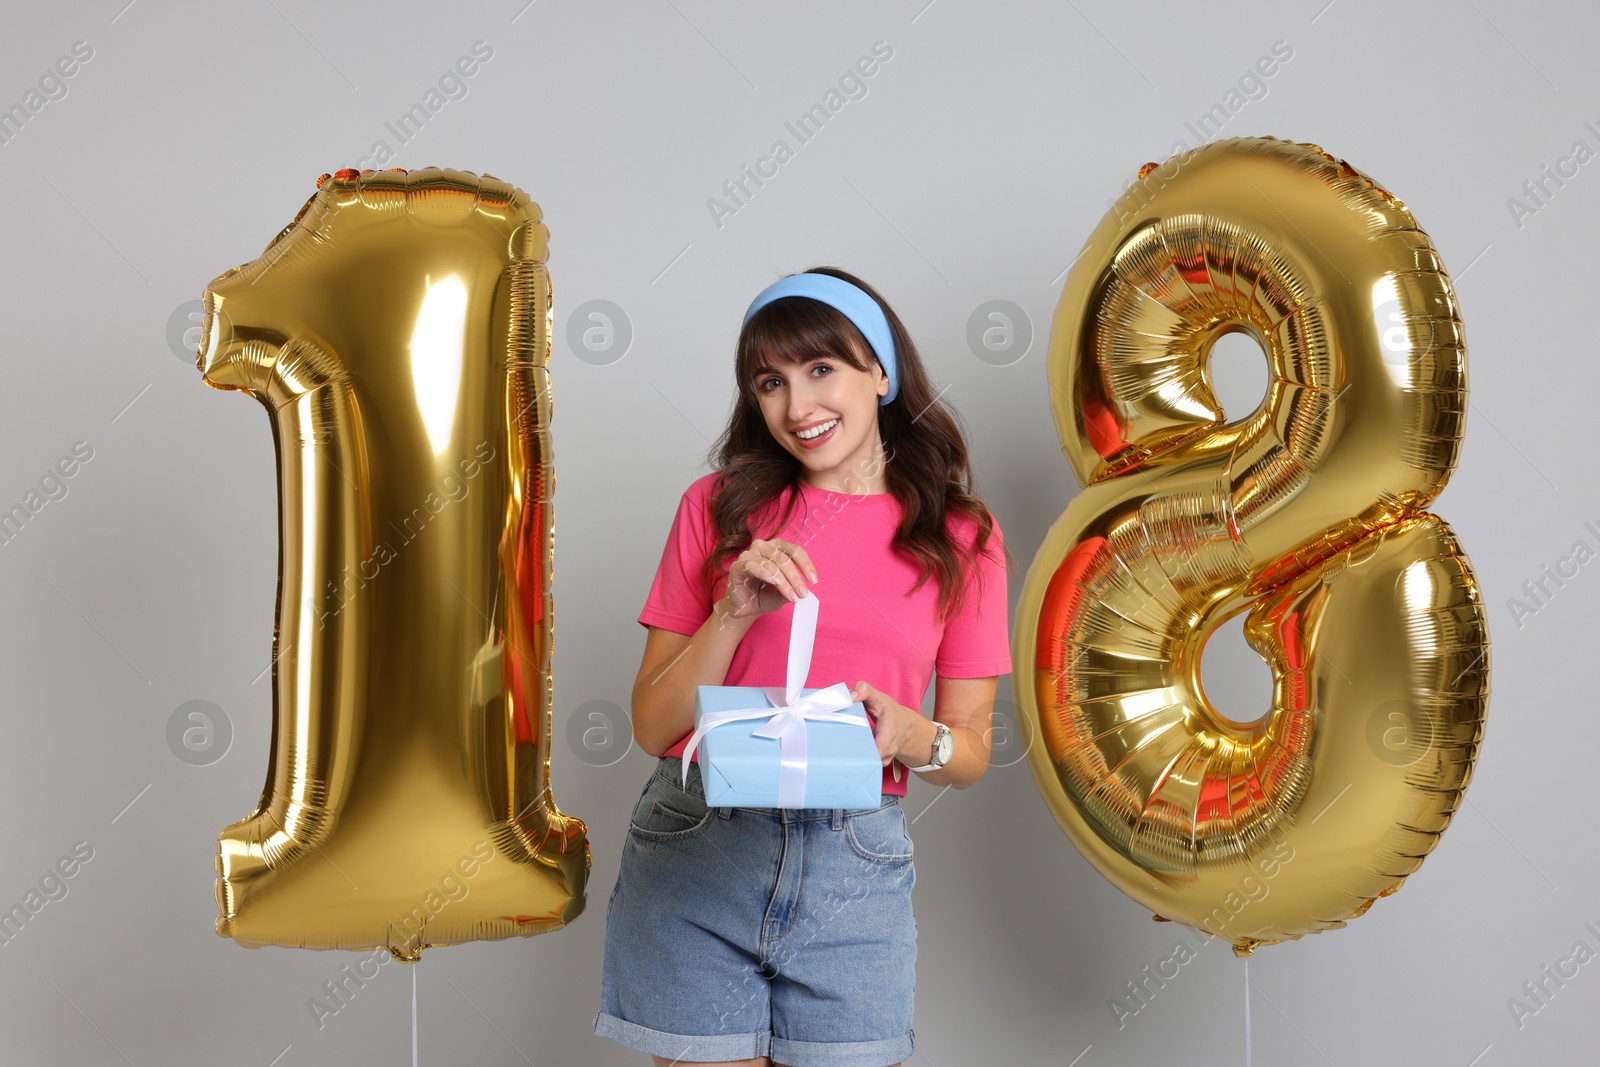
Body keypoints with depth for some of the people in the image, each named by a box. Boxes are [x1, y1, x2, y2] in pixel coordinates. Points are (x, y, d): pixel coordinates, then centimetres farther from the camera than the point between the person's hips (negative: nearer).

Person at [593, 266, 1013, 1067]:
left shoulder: (959, 537, 3)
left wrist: (906, 733, -14)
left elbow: (970, 752, 7)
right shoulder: (719, 507, 3)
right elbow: (652, 726, 1)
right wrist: (736, 614, -13)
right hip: (694, 851, 0)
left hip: (853, 871, 0)